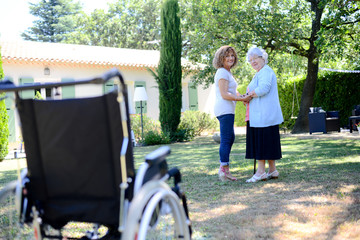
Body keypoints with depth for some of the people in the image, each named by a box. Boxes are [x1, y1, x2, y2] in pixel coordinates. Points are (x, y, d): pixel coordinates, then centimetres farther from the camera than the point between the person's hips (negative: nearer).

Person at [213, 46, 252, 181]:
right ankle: (224, 170, -6)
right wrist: (242, 99, -16)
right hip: (225, 110, -11)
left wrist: (243, 97, 5)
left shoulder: (227, 72, 20)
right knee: (226, 140, -9)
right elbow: (224, 95, -18)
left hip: (227, 110, 11)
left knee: (230, 138, 15)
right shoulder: (222, 72, -11)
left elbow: (233, 91, 22)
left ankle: (224, 168, 21)